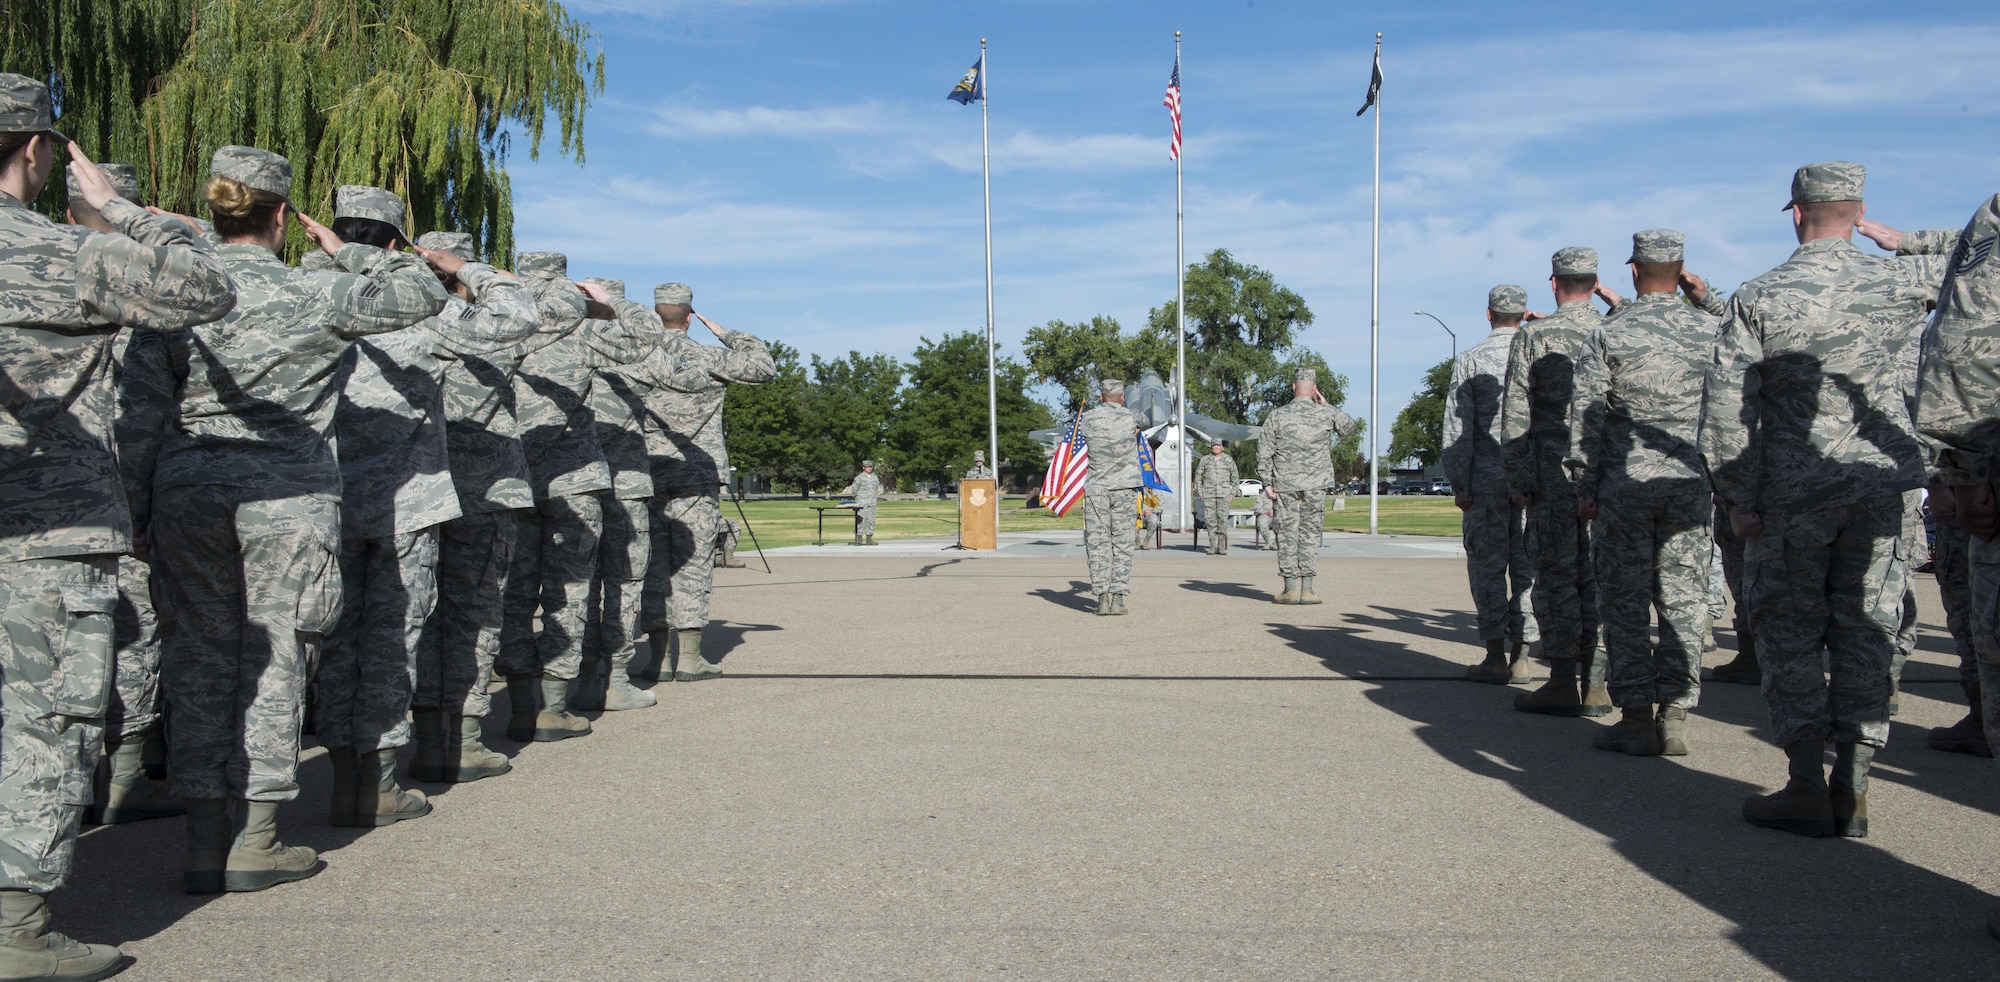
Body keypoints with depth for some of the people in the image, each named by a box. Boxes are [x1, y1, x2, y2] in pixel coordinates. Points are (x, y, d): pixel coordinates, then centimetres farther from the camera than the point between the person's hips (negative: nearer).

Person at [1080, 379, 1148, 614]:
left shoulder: (1087, 420, -2)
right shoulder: (1129, 418, -1)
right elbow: (1143, 424, 21)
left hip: (1095, 489, 1)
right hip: (1124, 489, 0)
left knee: (1097, 544, 3)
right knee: (1122, 544, 2)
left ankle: (1102, 598, -2)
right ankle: (1118, 598, -3)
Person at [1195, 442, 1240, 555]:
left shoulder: (1229, 460, 9)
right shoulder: (1205, 460, 9)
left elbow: (1235, 478, 14)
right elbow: (1198, 476, 13)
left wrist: (1233, 494, 6)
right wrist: (1199, 492, 5)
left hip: (1224, 494, -1)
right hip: (1208, 494, 1)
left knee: (1223, 519, -9)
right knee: (1210, 520, -2)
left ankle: (1222, 548, -5)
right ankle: (1213, 547, 4)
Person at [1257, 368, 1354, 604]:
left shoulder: (1276, 416, -1)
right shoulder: (1326, 414, 0)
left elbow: (1264, 452, -2)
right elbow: (1349, 427, 20)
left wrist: (1266, 482, 4)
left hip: (1285, 484, 0)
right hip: (1315, 485, 0)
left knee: (1287, 534, 4)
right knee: (1311, 534, 4)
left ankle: (1291, 589, 2)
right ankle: (1307, 589, 0)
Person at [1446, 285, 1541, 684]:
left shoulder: (1470, 359, 0)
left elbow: (1457, 429, -4)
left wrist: (1459, 484, 0)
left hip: (1488, 476, -2)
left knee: (1488, 565, 4)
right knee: (1528, 565, 8)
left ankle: (1496, 657, 2)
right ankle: (1521, 657, 10)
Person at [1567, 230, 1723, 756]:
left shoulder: (1607, 333, -3)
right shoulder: (1710, 329, 3)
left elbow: (1585, 417, -6)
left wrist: (1585, 487, 1)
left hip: (1625, 481, -2)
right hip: (1690, 481, 2)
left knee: (1625, 601, 3)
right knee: (1684, 600, 7)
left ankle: (1636, 719, 3)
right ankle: (1675, 717, 8)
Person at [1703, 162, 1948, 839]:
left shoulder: (1758, 298, -7)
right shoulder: (1899, 283, 1)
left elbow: (1724, 408, -11)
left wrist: (1739, 498, -5)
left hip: (1792, 492, -3)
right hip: (1883, 485, 3)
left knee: (1791, 633, 5)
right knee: (1865, 631, 8)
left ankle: (1807, 791, 4)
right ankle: (1852, 792, 10)